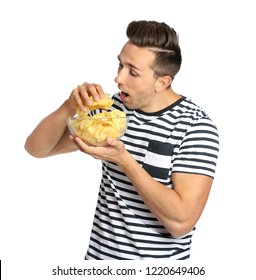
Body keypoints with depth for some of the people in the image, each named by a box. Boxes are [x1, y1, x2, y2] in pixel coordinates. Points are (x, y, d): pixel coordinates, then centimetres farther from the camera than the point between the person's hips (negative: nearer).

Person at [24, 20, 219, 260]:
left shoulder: (195, 127, -18)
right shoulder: (112, 107, -4)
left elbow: (180, 222, -25)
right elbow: (36, 148, 1)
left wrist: (123, 159, -28)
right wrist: (70, 107, -16)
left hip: (160, 257, -4)